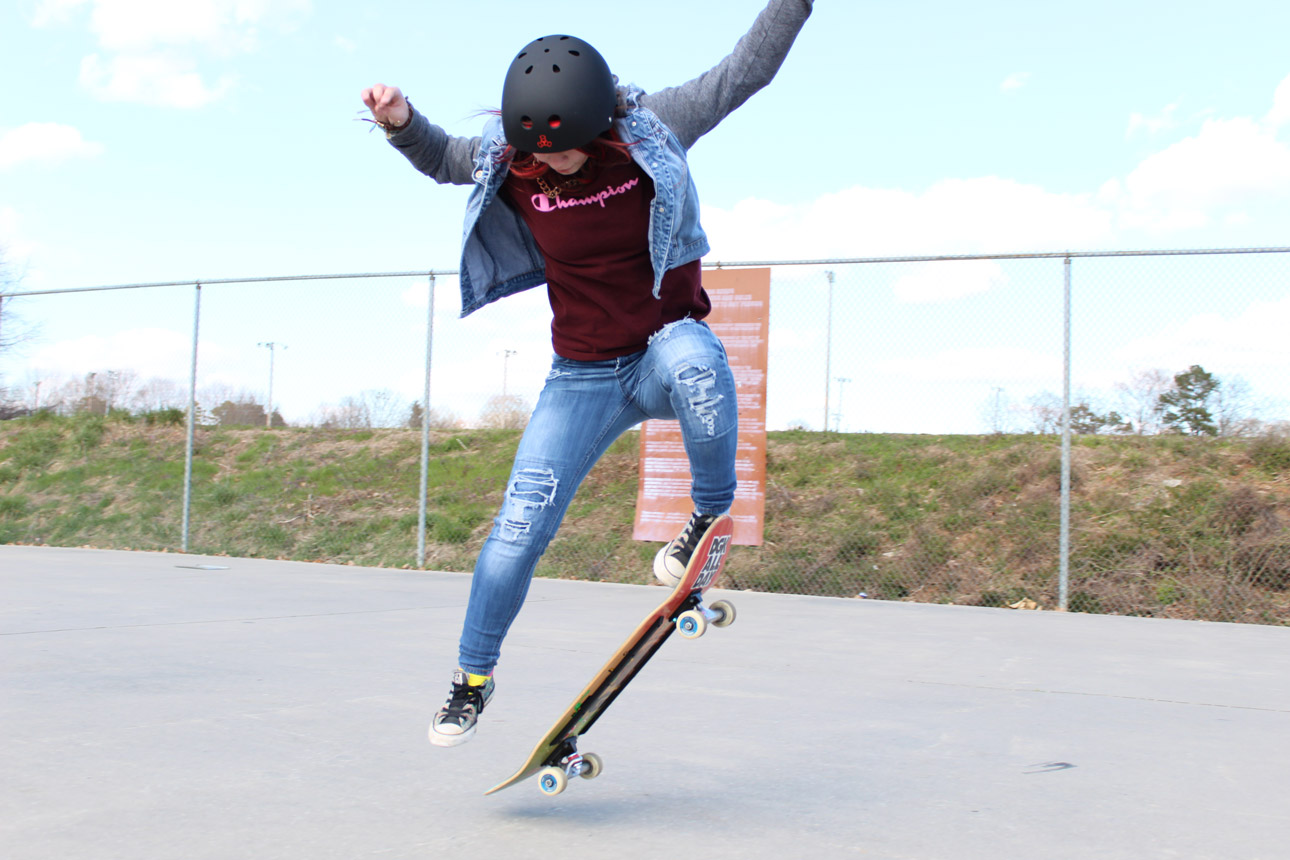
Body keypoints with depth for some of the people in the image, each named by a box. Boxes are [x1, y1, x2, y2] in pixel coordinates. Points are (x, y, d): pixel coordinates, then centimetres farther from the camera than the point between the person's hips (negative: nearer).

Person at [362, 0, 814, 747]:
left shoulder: (652, 130, -13)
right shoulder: (512, 164, -7)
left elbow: (747, 70, -7)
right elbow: (441, 159, 12)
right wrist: (402, 122, -8)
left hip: (668, 344, -1)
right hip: (583, 378, 2)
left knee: (694, 359, -42)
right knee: (520, 529, -6)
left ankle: (712, 515, -15)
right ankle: (473, 678, 15)